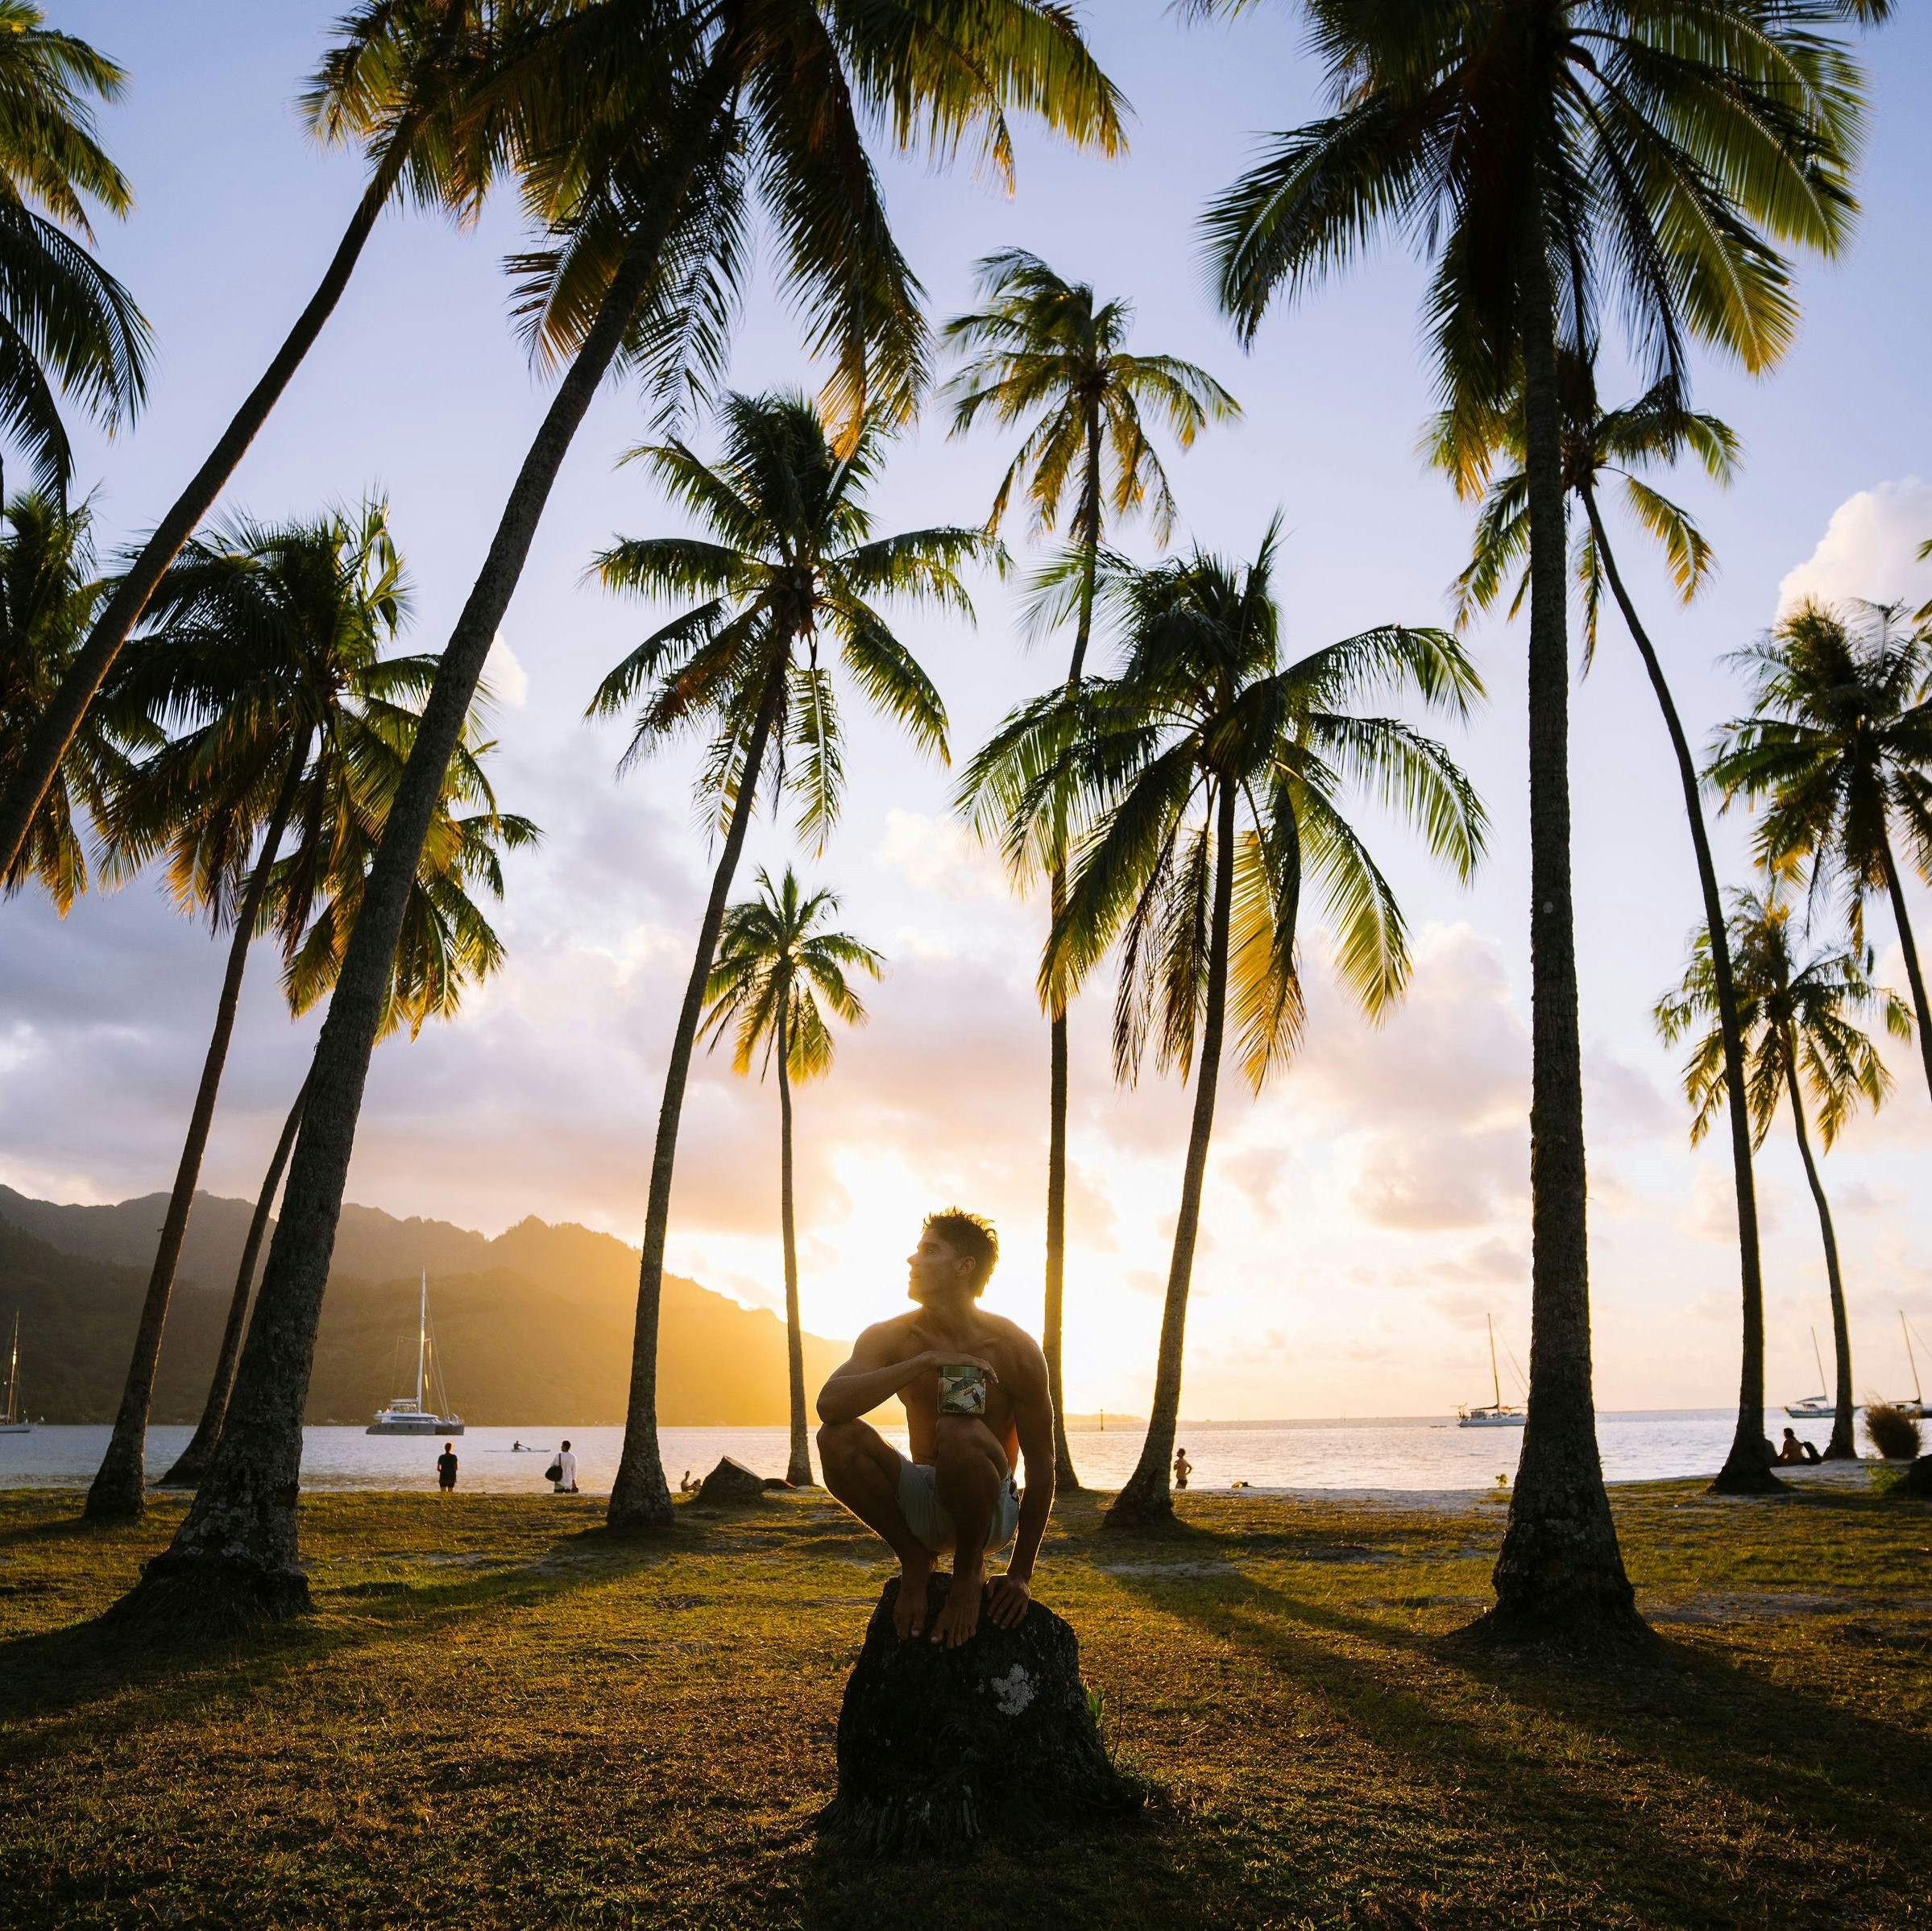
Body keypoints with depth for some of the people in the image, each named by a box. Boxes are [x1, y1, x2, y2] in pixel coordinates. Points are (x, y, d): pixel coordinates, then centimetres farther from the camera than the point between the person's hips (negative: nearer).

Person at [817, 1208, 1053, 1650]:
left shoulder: (1015, 1349, -13)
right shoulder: (890, 1338, -5)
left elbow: (1041, 1466, -9)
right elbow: (829, 1404, -24)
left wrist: (1021, 1575, -10)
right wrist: (925, 1362, -33)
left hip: (990, 1513, -3)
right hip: (922, 1507, 3)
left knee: (957, 1431, -34)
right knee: (837, 1438, -23)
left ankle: (968, 1571, -9)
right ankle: (913, 1561, -3)